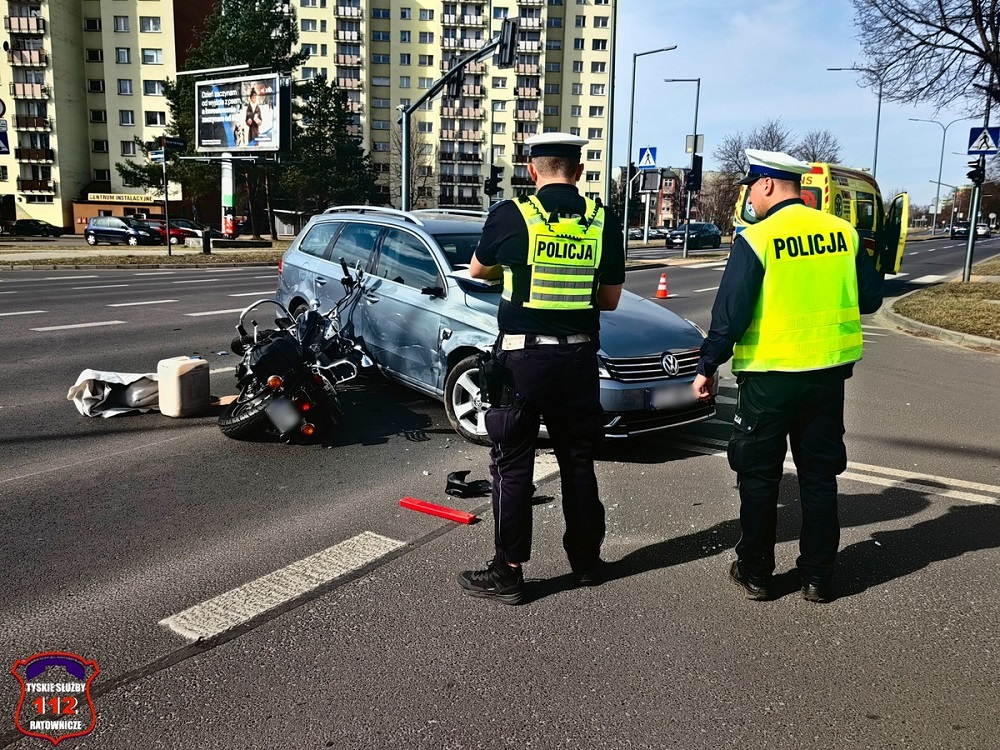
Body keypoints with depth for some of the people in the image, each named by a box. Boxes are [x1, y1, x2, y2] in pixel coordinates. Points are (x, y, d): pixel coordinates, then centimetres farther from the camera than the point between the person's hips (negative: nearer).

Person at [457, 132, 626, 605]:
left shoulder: (511, 215, -7)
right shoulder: (603, 221, 1)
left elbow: (477, 270, 10)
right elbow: (610, 298, 6)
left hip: (522, 356, -3)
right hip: (580, 356, 4)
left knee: (512, 463, 5)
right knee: (578, 460, 16)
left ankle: (508, 572, 9)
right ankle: (586, 560, 28)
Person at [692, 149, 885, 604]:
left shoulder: (756, 239, -13)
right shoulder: (842, 232, 1)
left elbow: (730, 314, -15)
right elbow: (870, 299, 8)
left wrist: (707, 367, -5)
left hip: (769, 375, -4)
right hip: (829, 372, 5)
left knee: (759, 476, 10)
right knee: (819, 475, 14)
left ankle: (755, 573, 18)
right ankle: (818, 577, 22)